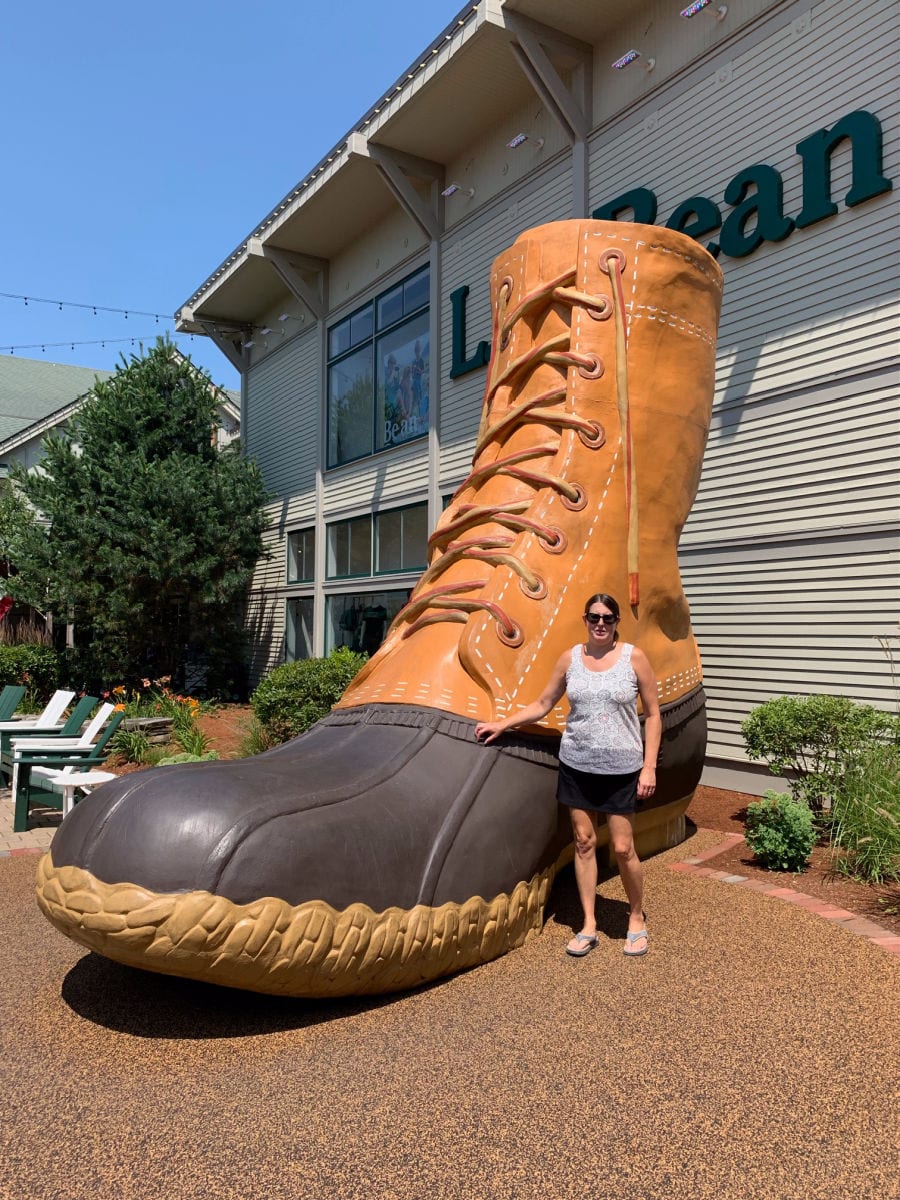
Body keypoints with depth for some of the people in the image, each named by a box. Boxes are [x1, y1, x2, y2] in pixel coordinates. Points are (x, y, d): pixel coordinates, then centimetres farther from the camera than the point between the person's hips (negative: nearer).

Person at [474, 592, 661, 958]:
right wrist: (502, 724, 7)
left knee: (622, 848, 0)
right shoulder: (570, 658, 2)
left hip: (620, 767, -2)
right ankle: (589, 926, 22)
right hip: (577, 764, 3)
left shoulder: (634, 658, -5)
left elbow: (652, 715, -2)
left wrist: (649, 766, -6)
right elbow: (542, 704, 11)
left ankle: (637, 920, 26)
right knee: (584, 842, 8)